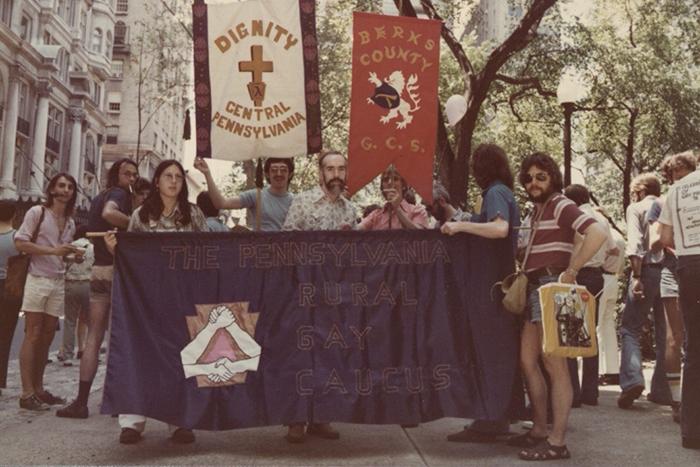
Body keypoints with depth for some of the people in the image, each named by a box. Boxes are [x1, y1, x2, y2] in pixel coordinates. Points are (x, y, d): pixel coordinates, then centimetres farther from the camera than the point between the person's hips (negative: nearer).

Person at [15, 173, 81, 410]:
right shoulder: (37, 212, -4)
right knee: (33, 336, -6)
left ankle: (38, 389, 15)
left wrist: (74, 255, 3)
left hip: (59, 283, 6)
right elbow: (19, 242, -12)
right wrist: (53, 250, -20)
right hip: (38, 279, -6)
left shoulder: (70, 223, 15)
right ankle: (27, 393, -5)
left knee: (47, 338, 8)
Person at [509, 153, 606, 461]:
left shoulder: (561, 206, -8)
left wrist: (570, 272, -22)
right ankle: (540, 430, 21)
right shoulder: (538, 211, 18)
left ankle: (557, 442, -1)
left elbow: (598, 233, -23)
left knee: (554, 366, -6)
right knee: (528, 361, 11)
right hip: (536, 288, 9)